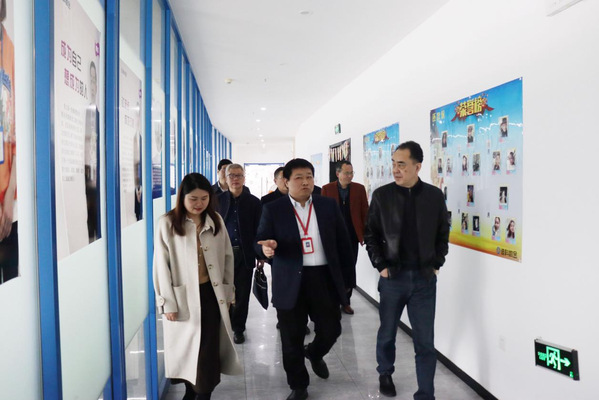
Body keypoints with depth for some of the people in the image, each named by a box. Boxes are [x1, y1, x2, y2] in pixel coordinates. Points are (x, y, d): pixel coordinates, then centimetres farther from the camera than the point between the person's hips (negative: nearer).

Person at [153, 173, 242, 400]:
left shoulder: (216, 221, 3)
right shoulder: (167, 223, -8)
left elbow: (227, 257, 8)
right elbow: (161, 264, -7)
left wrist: (228, 292, 7)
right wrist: (167, 302, -7)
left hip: (212, 294, 2)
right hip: (183, 296, -2)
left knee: (209, 349, 2)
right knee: (186, 348, 13)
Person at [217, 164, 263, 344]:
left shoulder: (253, 202, 2)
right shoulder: (218, 200, 3)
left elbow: (259, 231, 3)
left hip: (245, 255, 0)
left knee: (242, 294, 6)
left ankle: (238, 328, 20)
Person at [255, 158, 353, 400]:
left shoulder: (328, 205, 5)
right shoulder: (273, 209, -2)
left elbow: (342, 241, 10)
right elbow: (260, 242, -5)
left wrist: (345, 274, 8)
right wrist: (266, 247, -29)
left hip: (325, 279, 2)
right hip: (291, 283, -2)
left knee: (331, 329, 9)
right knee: (292, 340, 6)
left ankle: (314, 354, 44)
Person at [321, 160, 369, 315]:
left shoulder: (359, 189, 3)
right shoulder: (327, 189, -1)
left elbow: (365, 213, 3)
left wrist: (366, 233, -3)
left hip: (352, 236, 1)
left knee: (350, 270, 7)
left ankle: (346, 302, 19)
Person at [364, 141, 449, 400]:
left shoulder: (435, 195, -1)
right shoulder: (382, 195, -3)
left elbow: (443, 234, 8)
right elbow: (371, 234, 2)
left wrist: (436, 265, 1)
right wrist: (380, 266, -4)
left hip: (425, 278, 0)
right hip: (392, 276, 0)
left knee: (425, 342, 2)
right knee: (387, 333, 17)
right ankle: (385, 374, 43)